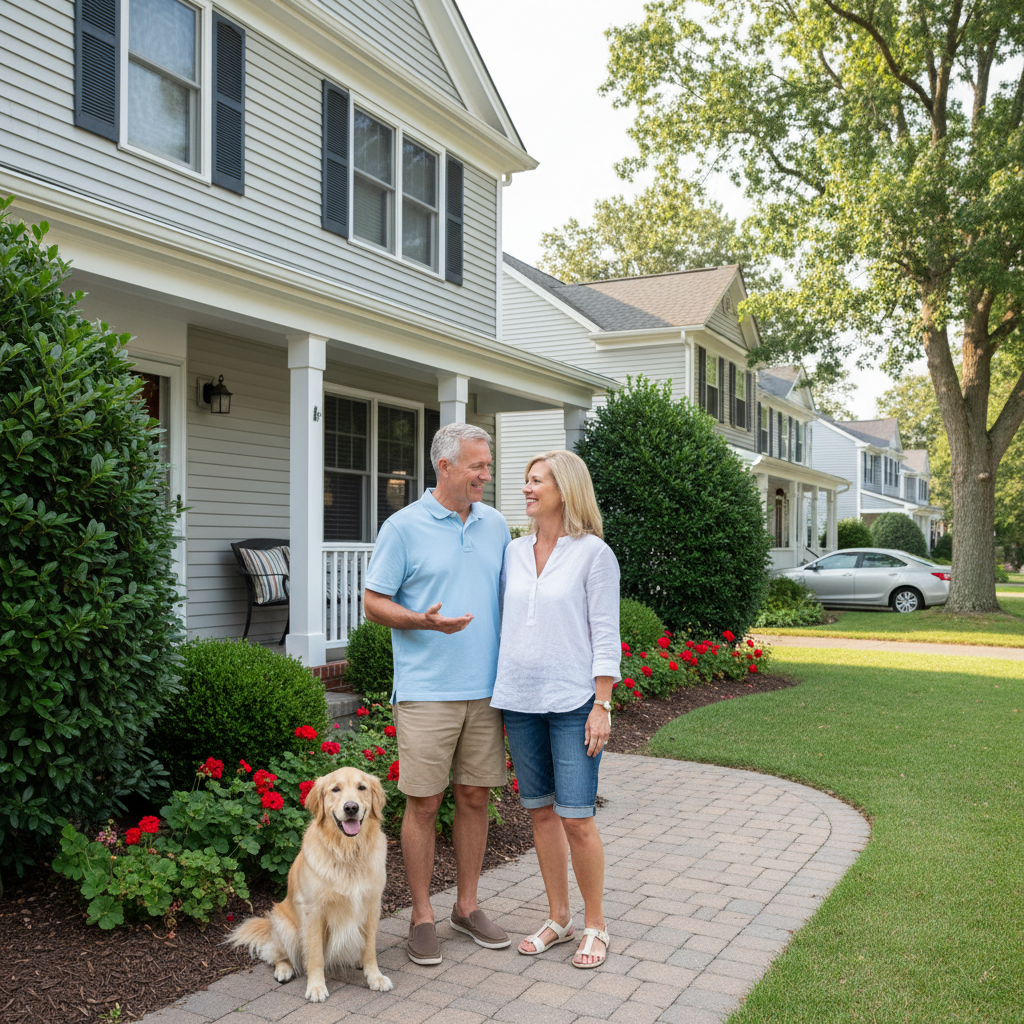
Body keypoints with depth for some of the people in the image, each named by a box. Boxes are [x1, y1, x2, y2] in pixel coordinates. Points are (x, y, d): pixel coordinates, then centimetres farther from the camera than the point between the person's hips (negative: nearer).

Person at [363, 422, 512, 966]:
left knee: (475, 797, 11)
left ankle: (467, 905, 26)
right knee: (423, 802, 2)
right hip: (427, 690, -4)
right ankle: (422, 916, 16)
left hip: (486, 689, 5)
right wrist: (423, 621, -21)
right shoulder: (404, 526, -4)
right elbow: (374, 602, -3)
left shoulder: (496, 525, 11)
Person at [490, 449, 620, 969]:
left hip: (573, 701, -5)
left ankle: (595, 925, 14)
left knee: (576, 818, -4)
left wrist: (602, 706, -11)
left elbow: (605, 635, -6)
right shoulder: (514, 552, 10)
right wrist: (495, 691, 12)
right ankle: (558, 917, 26)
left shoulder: (593, 553, -5)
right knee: (540, 812, 12)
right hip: (520, 700, 5)